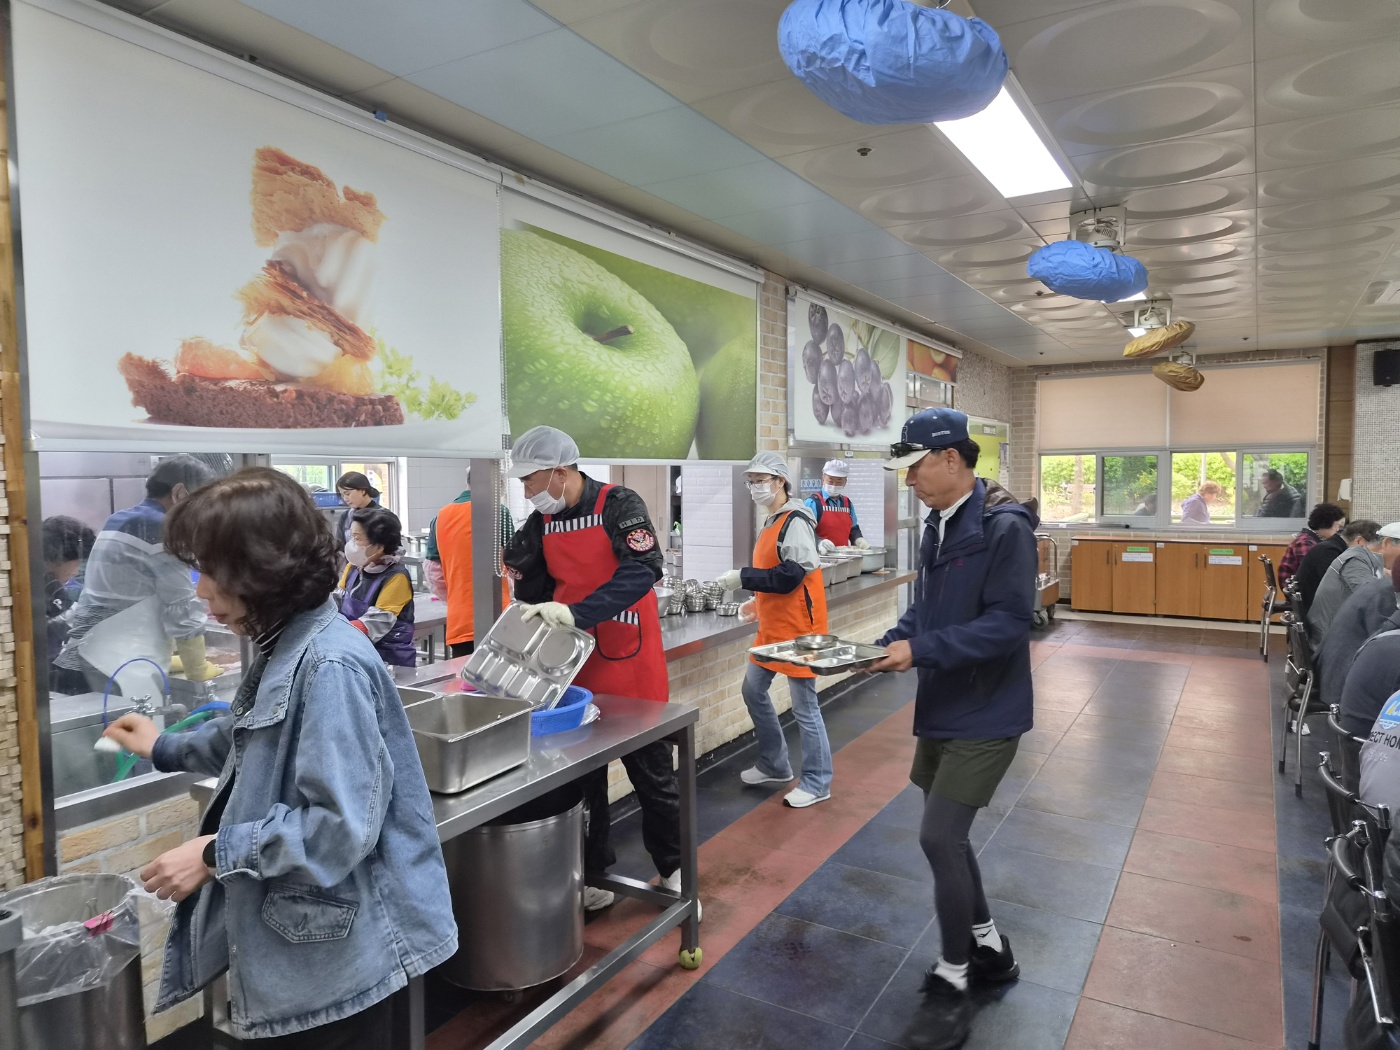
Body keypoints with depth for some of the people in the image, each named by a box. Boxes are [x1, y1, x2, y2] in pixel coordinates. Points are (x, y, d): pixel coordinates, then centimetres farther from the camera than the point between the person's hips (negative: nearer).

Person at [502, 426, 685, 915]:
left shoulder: (618, 506, -13)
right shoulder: (540, 522, 4)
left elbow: (643, 571, -26)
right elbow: (532, 593, 12)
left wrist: (575, 612, -32)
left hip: (630, 666, -5)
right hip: (573, 668, 5)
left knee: (652, 773, 9)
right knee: (581, 775, 12)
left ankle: (673, 872, 27)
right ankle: (592, 877, 27)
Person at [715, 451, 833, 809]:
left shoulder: (795, 521, -17)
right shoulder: (771, 521, 12)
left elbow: (791, 575, -24)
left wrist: (743, 578, -21)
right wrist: (759, 603, 14)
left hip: (797, 625, -10)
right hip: (773, 624, 10)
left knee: (803, 705, 0)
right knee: (753, 690, 16)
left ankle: (817, 783, 16)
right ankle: (775, 766, 30)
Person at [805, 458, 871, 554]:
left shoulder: (848, 503, 16)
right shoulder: (813, 502, -7)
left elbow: (853, 529, 26)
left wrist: (858, 539, 4)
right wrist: (819, 542, -34)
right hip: (821, 555, -6)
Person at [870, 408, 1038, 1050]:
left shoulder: (1004, 527, -19)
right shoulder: (938, 525, 7)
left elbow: (1008, 624, -25)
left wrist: (921, 652, -26)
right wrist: (889, 644, -2)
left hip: (985, 713, -8)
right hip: (942, 707, 9)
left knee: (940, 838, -8)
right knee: (948, 836, 16)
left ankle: (951, 985, 13)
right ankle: (989, 949, 37)